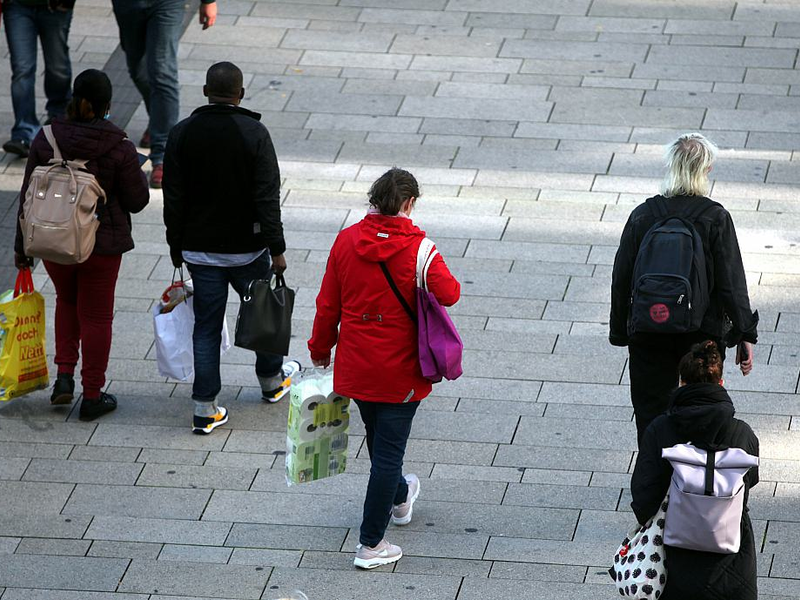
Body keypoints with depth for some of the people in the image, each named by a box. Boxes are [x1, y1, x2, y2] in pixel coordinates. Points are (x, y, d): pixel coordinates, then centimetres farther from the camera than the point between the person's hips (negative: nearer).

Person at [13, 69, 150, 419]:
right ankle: (92, 396, 16)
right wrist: (138, 175, 13)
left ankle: (64, 375, 15)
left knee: (67, 300, 27)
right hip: (102, 244, -3)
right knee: (96, 316, 11)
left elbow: (29, 196, -2)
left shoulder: (46, 139, -8)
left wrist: (22, 246, 8)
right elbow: (136, 201, -8)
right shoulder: (118, 147, -15)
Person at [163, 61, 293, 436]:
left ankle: (205, 409, 3)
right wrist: (276, 249, -10)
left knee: (206, 324, 6)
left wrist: (176, 244, 12)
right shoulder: (254, 134, -13)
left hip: (199, 248, 2)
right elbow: (267, 197, -15)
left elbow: (173, 197, 1)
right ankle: (271, 380, 40)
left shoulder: (181, 134, -4)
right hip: (246, 247, -2)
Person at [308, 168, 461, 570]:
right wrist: (446, 281, -2)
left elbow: (328, 304, 1)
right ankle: (371, 545, 3)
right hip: (400, 370, -5)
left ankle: (398, 498, 53)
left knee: (378, 435, 26)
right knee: (389, 449, 2)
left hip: (356, 366, 5)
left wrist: (320, 349, 15)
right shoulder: (417, 245, -16)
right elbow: (447, 294, -25)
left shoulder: (347, 240, -4)